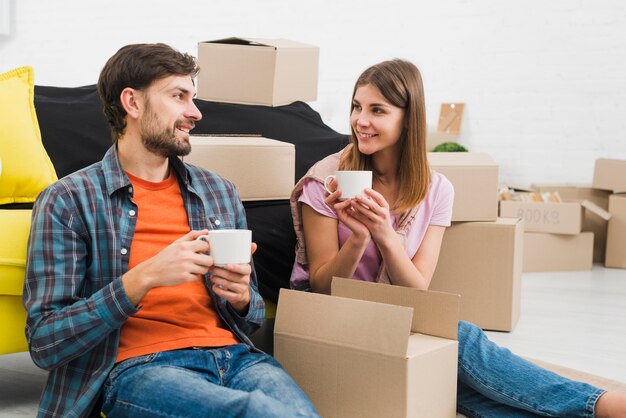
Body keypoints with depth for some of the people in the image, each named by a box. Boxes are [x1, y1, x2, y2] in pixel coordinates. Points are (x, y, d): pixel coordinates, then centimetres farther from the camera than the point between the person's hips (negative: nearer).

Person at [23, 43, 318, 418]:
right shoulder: (67, 201, 2)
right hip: (138, 367, -5)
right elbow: (44, 343, -4)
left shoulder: (220, 191, 16)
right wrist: (143, 278, -16)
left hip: (233, 355, 5)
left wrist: (241, 297, -1)